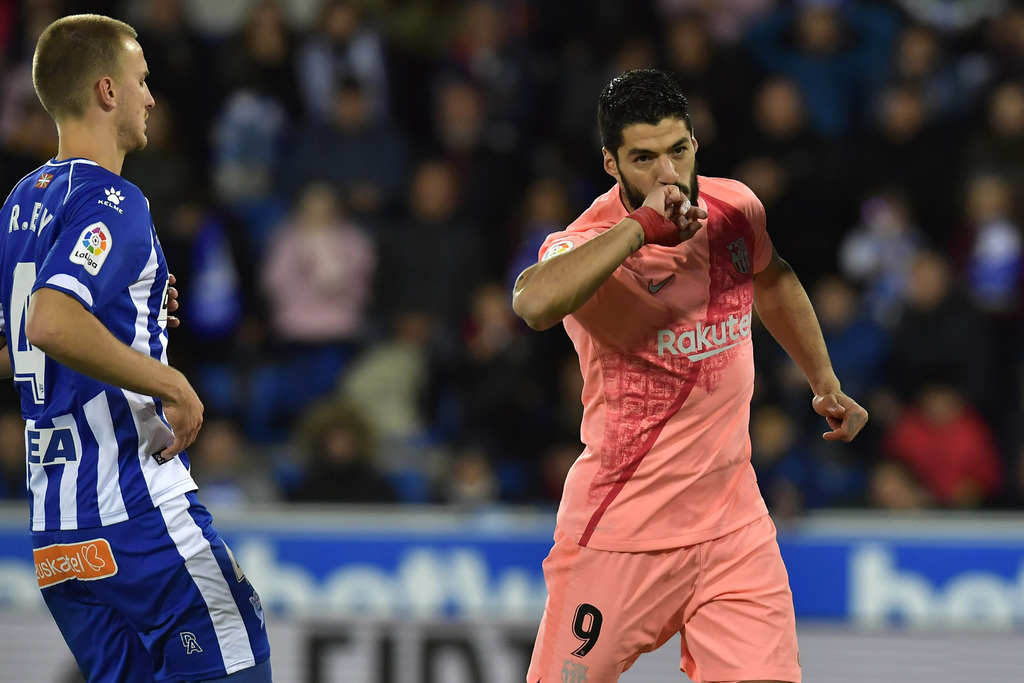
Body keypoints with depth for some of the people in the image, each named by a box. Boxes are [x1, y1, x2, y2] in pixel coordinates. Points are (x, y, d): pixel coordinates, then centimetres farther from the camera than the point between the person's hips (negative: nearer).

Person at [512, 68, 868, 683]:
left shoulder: (735, 208, 0)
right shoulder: (590, 244, -19)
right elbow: (536, 303, -45)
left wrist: (826, 384, 23)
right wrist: (642, 227, -42)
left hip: (733, 526, 4)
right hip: (619, 537, -4)